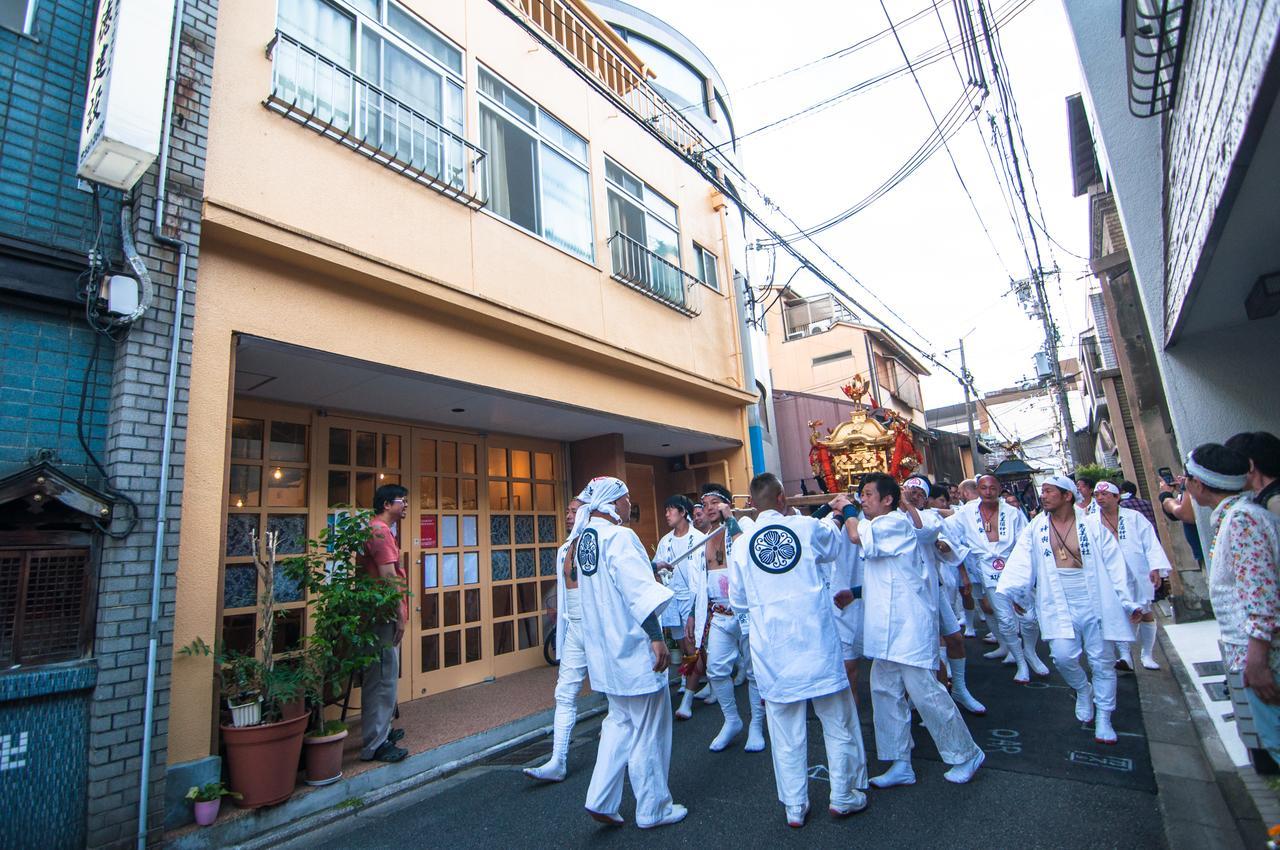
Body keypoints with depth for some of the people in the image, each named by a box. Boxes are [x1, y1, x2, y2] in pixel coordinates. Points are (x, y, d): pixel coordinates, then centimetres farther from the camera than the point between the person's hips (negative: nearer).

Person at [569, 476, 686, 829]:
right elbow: (639, 592, -25)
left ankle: (600, 799, 22)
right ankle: (653, 809, 23)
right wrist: (656, 637, -23)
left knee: (620, 721, 22)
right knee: (648, 730, 8)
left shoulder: (583, 538, 7)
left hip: (604, 650, 9)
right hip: (633, 646, -8)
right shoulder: (620, 537, -20)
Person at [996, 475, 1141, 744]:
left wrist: (1128, 602, 1)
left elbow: (1114, 565, 1)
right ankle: (1083, 690, 23)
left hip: (1096, 604, 0)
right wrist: (1015, 591, -21)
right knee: (1063, 656, -10)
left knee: (1102, 661, 6)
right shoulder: (1036, 529, 1)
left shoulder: (1092, 525, -1)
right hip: (1059, 606, 0)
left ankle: (1103, 717, 24)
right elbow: (1021, 561, -8)